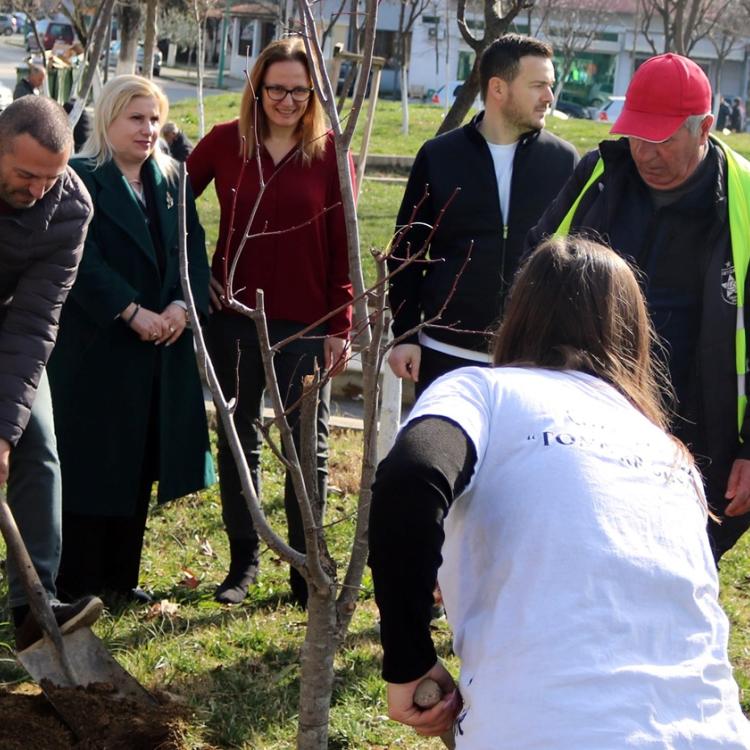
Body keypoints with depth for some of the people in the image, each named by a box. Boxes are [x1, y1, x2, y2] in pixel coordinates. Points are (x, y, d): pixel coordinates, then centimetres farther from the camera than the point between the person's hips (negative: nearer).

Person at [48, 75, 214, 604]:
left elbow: (194, 251, 7)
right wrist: (133, 313, -20)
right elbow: (85, 261, -15)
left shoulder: (171, 180, 13)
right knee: (91, 463, -1)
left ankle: (121, 577, 21)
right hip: (96, 347, -6)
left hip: (164, 345, 6)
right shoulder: (82, 179, -6)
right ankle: (77, 584, 8)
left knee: (140, 464, 10)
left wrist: (184, 305, -10)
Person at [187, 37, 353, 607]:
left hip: (306, 322, -2)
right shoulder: (225, 142, -1)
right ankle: (243, 559, 25)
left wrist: (340, 325, -7)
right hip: (236, 315, 2)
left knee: (308, 446, 7)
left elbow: (342, 245, -5)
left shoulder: (331, 154, -5)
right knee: (239, 438, 12)